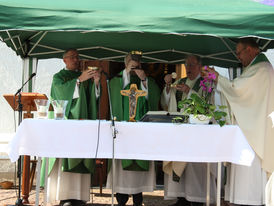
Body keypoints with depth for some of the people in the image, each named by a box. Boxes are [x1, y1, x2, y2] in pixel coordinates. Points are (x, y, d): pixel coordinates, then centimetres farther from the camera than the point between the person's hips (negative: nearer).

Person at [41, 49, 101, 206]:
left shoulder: (86, 77, 20)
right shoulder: (58, 77, 10)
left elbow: (95, 98, 7)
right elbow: (63, 91, -11)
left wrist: (96, 83, -10)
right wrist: (79, 80, -20)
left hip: (83, 122, 3)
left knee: (82, 157, -3)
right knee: (66, 158, -12)